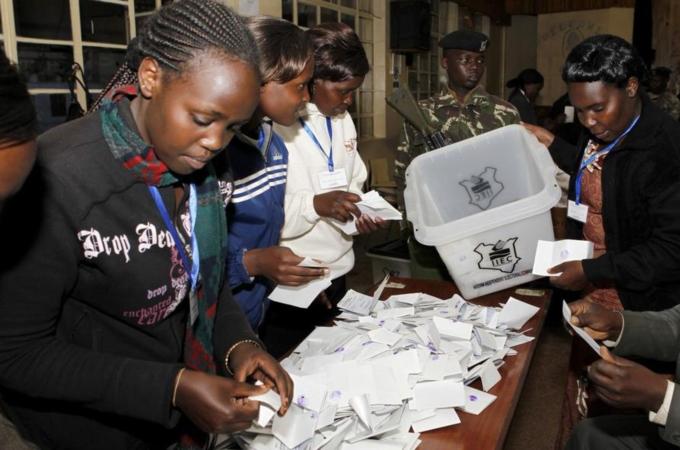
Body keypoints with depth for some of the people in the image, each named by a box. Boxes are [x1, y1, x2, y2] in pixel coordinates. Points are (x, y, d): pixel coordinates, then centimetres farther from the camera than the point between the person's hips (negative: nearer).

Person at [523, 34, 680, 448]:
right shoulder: (604, 131, 2)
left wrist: (592, 271, -22)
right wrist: (552, 144, 19)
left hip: (638, 304, -7)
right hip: (594, 291, 7)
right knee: (582, 388, 20)